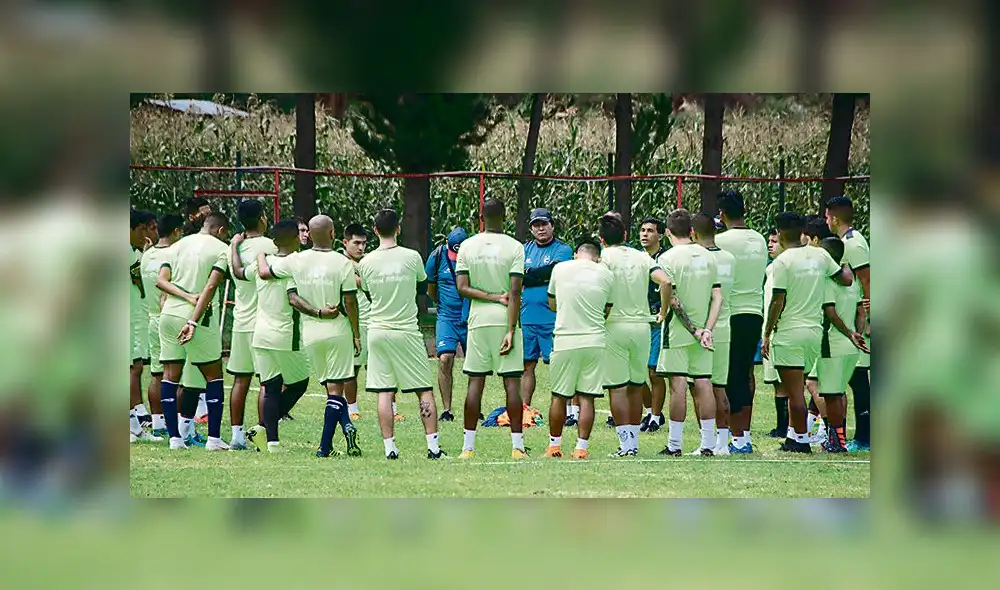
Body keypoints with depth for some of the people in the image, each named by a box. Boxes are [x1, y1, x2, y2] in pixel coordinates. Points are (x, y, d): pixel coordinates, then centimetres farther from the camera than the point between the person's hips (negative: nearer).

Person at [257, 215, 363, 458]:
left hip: (311, 333, 3)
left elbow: (264, 272, 5)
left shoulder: (297, 261, -3)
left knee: (331, 387, 13)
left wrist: (261, 253, 25)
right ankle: (325, 445, -9)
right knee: (335, 388, 0)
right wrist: (356, 335, 1)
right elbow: (350, 302, -9)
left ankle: (347, 426, -3)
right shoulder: (342, 264, -10)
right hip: (338, 331, -3)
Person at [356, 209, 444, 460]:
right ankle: (432, 446, -1)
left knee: (384, 392, 3)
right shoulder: (411, 257, -6)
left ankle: (390, 447, -2)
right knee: (424, 391, 5)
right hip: (406, 331, -2)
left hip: (377, 332, 2)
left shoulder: (366, 262, -2)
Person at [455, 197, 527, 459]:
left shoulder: (467, 246, 3)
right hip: (505, 320, -2)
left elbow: (462, 287, -4)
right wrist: (511, 331, -11)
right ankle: (517, 445, -3)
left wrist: (492, 297, -4)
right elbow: (515, 293, -10)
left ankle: (468, 446, 2)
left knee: (475, 381, 5)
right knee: (512, 381, 0)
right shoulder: (514, 247, -4)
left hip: (478, 320, 2)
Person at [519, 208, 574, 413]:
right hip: (526, 318, 5)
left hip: (552, 319, -5)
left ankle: (573, 410, -6)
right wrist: (540, 277, -8)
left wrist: (527, 274, -4)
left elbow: (553, 270, -15)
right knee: (527, 364, 7)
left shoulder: (562, 249, 1)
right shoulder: (526, 249, 16)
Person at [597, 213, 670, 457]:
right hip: (641, 325, 5)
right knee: (636, 386, 16)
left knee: (617, 388, -1)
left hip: (615, 325, -5)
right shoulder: (642, 257, 7)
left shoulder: (605, 257, -4)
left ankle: (626, 443, -7)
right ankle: (634, 441, 19)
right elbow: (665, 281, -5)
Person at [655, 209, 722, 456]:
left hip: (678, 332, -5)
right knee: (704, 384, 6)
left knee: (678, 385, -3)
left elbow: (672, 299, -15)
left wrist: (694, 330, -11)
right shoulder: (708, 257, 7)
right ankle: (708, 443, 7)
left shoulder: (668, 258, -9)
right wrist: (706, 329, -3)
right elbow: (718, 297, 2)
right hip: (704, 330, 5)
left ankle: (674, 444, 0)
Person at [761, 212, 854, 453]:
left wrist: (766, 334, -6)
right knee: (797, 388, 16)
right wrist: (844, 264, 32)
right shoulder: (820, 255, 5)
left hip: (789, 333, -6)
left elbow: (778, 302, -13)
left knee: (795, 390, -2)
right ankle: (793, 436, 18)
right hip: (815, 331, 6)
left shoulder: (783, 261, -11)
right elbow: (847, 279, 11)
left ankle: (801, 439, -1)